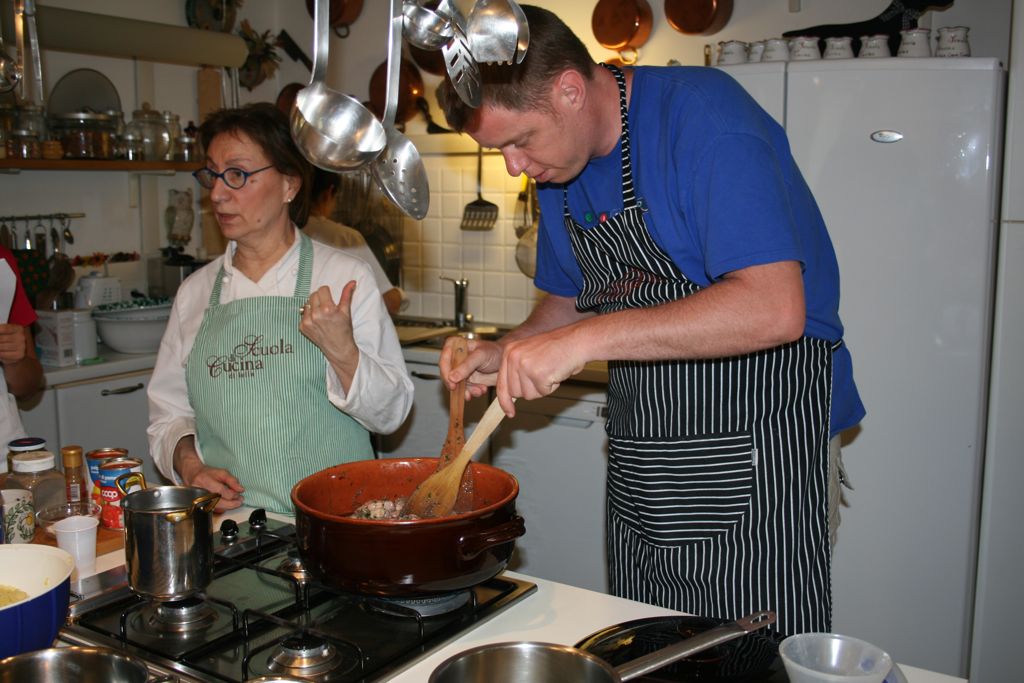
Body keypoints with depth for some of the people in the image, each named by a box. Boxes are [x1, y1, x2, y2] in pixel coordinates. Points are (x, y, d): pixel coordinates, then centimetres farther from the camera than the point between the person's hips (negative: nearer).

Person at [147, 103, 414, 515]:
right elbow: (169, 412, 20)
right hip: (227, 522, 3)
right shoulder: (196, 291, 13)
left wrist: (342, 352, -14)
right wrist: (188, 461, 1)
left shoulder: (345, 277, 3)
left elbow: (390, 413, 2)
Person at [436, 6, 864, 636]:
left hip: (754, 454, -7)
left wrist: (587, 338, -30)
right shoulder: (559, 166, 6)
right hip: (640, 464, 7)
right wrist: (502, 355, -2)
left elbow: (774, 308, -29)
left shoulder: (704, 114, -19)